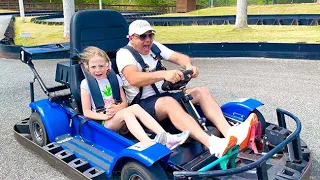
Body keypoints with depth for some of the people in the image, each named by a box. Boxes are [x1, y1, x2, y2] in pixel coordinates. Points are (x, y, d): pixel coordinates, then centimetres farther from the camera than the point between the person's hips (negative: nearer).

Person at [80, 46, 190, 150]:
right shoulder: (86, 84, 1)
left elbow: (124, 103, 9)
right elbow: (86, 112, -2)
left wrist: (117, 108, -14)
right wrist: (104, 115, -18)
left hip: (119, 117, 4)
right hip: (103, 123, -4)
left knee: (135, 107, -26)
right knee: (126, 112, -32)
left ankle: (165, 137, -38)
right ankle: (148, 143, -56)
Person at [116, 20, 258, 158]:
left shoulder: (154, 46, 14)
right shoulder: (124, 54, -7)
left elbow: (179, 57, 2)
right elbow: (134, 79, -27)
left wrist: (189, 66, -22)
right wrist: (164, 74, -40)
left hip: (163, 96, 7)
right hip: (142, 105, -7)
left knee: (202, 91, -11)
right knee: (169, 102, -38)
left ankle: (230, 133, -30)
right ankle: (212, 144, -53)